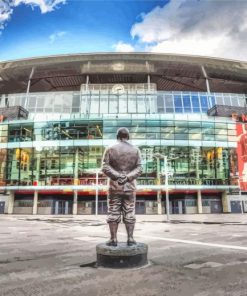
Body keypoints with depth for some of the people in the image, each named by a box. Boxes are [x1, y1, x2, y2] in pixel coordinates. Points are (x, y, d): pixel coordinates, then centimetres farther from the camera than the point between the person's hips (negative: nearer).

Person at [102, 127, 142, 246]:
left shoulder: (110, 149, -1)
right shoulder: (135, 150, 4)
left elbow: (105, 167, -10)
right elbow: (139, 169, -4)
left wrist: (118, 176, -14)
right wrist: (127, 177, -13)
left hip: (115, 186, -1)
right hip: (130, 186, 2)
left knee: (113, 212, 4)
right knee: (129, 212, 6)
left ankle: (113, 239, 6)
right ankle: (130, 239, 6)